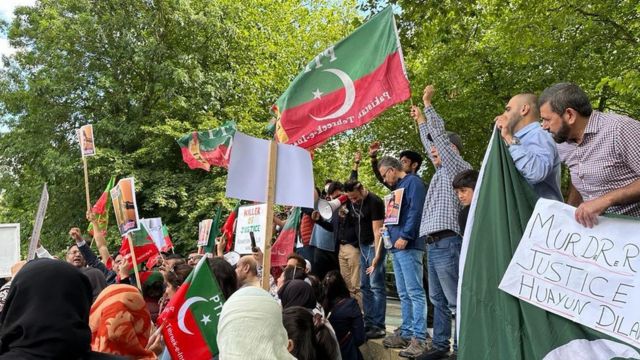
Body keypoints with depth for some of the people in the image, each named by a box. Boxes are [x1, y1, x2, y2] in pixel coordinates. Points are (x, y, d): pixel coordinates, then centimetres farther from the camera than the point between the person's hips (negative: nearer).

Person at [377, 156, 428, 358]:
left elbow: (415, 211, -17)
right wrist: (390, 232, 16)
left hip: (408, 246, -10)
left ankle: (419, 339, -9)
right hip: (397, 246, 10)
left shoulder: (413, 182, -5)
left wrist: (405, 236, -20)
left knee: (415, 293, -10)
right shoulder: (399, 187, 24)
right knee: (404, 294, 12)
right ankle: (407, 334, 18)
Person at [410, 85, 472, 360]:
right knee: (438, 300, 11)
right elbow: (430, 141, 34)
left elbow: (439, 135, -5)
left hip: (447, 243, -9)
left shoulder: (459, 168, -1)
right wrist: (420, 119, 39)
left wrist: (427, 102, 2)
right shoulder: (441, 172, 21)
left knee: (456, 300, -5)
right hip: (433, 244, 9)